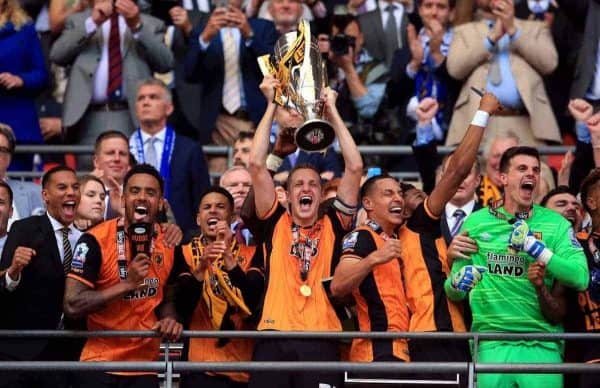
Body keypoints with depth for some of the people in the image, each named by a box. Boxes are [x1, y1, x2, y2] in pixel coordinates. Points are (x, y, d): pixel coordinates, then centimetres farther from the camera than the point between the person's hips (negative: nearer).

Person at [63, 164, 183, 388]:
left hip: (145, 366, 5)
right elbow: (72, 305, -18)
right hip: (100, 365, -4)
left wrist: (169, 319, -5)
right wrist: (127, 284, -23)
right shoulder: (96, 241, -13)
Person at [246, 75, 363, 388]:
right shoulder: (274, 223, 15)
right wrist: (272, 107, 11)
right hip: (274, 337, 0)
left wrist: (332, 112, 13)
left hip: (321, 340, 0)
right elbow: (257, 164, 7)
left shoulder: (333, 226, 15)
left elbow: (354, 167, 9)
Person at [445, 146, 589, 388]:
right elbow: (452, 291, 12)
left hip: (543, 346, 0)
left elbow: (580, 278, -9)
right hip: (491, 344, 0)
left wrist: (536, 248, -16)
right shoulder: (476, 223, 8)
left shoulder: (555, 224, 5)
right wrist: (458, 284, -11)